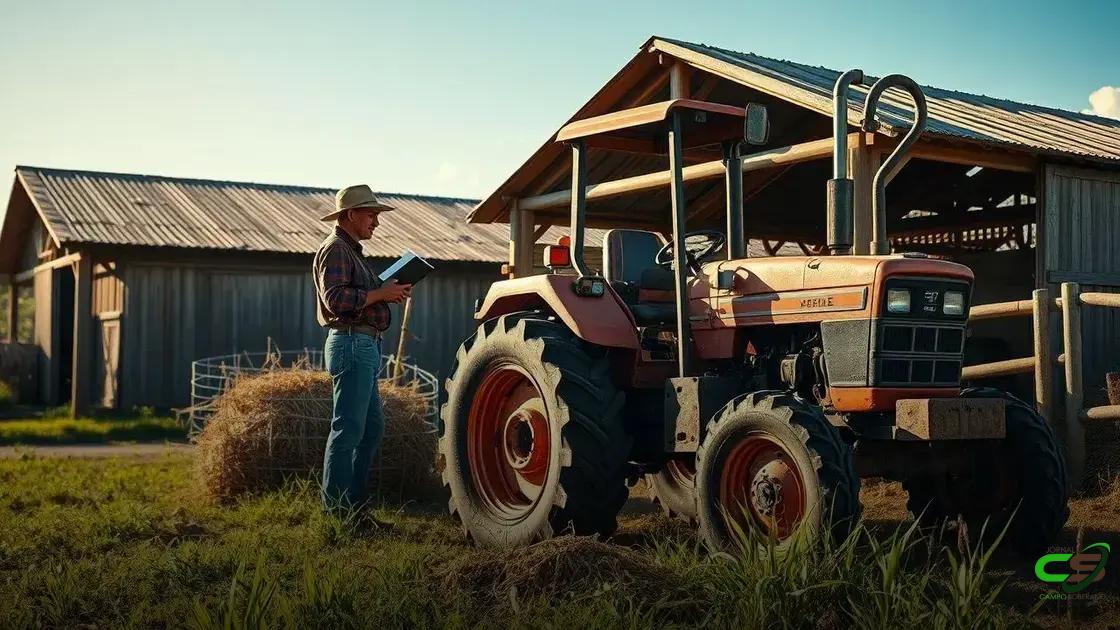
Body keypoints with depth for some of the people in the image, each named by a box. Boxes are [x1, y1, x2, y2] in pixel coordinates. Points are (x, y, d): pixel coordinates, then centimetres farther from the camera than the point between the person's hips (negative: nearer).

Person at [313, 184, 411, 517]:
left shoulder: (351, 250, 23)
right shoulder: (335, 249, -10)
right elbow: (335, 299, -22)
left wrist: (390, 292, 9)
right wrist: (381, 293, -16)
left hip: (364, 348, 11)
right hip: (351, 344, -11)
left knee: (373, 427, 14)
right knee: (348, 428, -8)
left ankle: (354, 501, 21)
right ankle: (337, 509, -3)